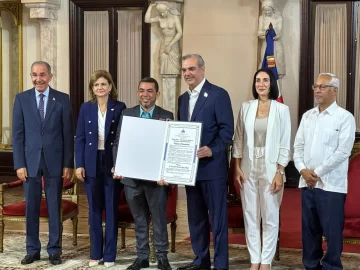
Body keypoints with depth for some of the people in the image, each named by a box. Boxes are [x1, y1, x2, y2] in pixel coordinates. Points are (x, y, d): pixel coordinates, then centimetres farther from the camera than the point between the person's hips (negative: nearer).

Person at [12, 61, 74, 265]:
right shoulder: (21, 99, 4)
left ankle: (54, 250, 14)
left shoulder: (62, 99, 1)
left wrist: (68, 164, -4)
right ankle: (33, 250, 17)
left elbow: (68, 134, 1)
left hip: (54, 161, -1)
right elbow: (18, 134, 2)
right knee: (31, 208, 6)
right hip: (30, 161, 1)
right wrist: (19, 164, -5)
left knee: (54, 208, 5)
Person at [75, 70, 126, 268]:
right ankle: (95, 253, 17)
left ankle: (109, 254, 12)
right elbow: (80, 138, 5)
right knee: (94, 209, 7)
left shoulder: (120, 107, -1)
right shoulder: (86, 108, 5)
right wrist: (79, 164, -3)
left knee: (111, 209, 4)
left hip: (112, 163, -2)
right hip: (92, 164, 2)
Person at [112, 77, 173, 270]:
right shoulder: (126, 114, 7)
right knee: (139, 219, 12)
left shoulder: (166, 116, -1)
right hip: (132, 176, 2)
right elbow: (118, 143, 7)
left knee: (159, 218, 6)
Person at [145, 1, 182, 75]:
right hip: (163, 44, 4)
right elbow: (147, 20, -13)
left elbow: (180, 33, -16)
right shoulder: (160, 18, 1)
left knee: (173, 68, -8)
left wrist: (170, 45, -18)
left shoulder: (175, 17, -11)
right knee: (164, 68, 0)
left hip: (173, 45, -4)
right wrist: (151, 7, -11)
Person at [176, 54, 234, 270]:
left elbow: (227, 130, -14)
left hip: (212, 166, -7)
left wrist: (212, 150, -25)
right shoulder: (183, 98, 14)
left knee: (217, 217, -1)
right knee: (195, 217, 14)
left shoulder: (218, 94, -8)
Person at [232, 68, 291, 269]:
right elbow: (239, 140, 7)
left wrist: (279, 173, -9)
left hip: (271, 169, -3)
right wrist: (237, 167, 1)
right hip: (248, 169, 3)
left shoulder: (282, 109, -3)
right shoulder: (246, 108, 5)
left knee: (270, 217, 3)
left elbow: (285, 144, -4)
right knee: (250, 216, 7)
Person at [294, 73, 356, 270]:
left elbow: (342, 152, -12)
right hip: (307, 183, 5)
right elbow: (298, 146, 10)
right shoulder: (307, 116, 12)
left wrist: (317, 172, -12)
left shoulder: (344, 117, -5)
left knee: (332, 231, 1)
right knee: (309, 229, 11)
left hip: (331, 184, -5)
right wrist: (303, 170, -7)